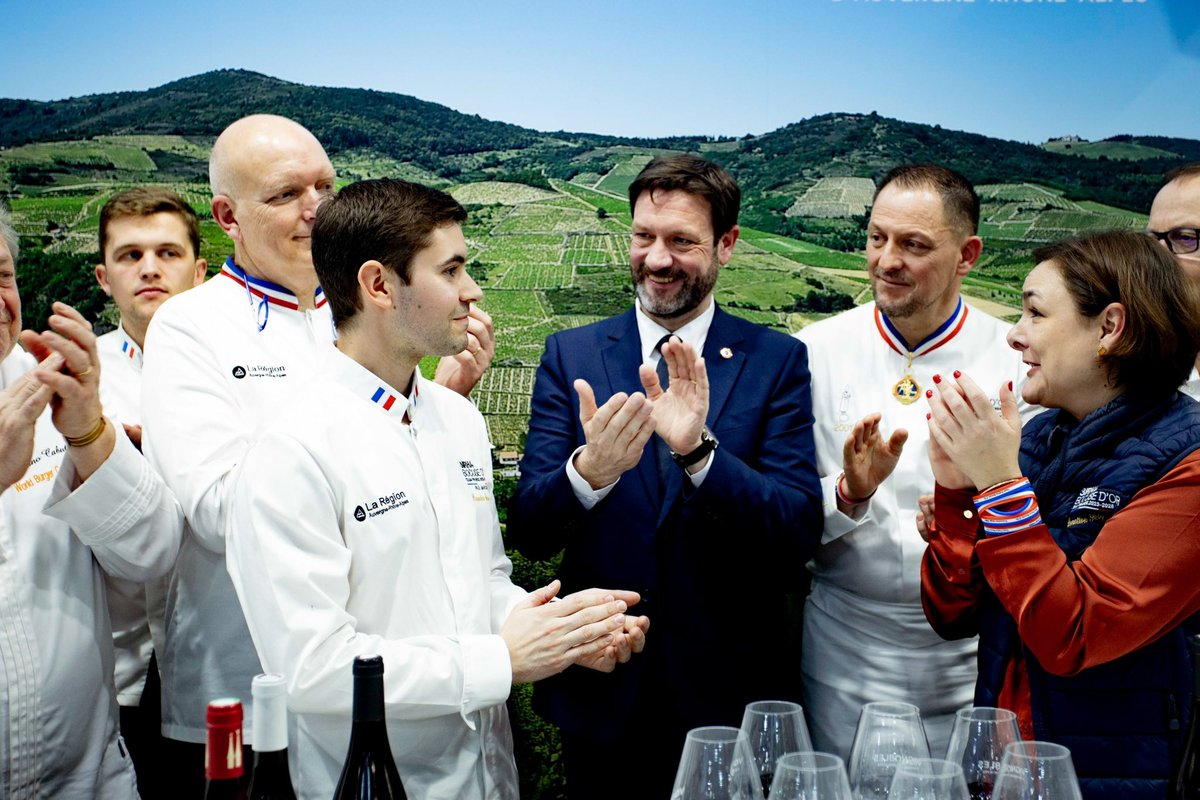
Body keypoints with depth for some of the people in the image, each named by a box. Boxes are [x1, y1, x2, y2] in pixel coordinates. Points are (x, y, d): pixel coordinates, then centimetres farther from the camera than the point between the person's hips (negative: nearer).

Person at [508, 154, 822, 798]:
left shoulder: (777, 362, -4)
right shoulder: (570, 355, 0)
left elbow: (799, 534, -13)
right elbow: (527, 533, -7)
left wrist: (699, 450, -29)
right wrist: (588, 470, -28)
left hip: (729, 695, -1)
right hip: (600, 697, 1)